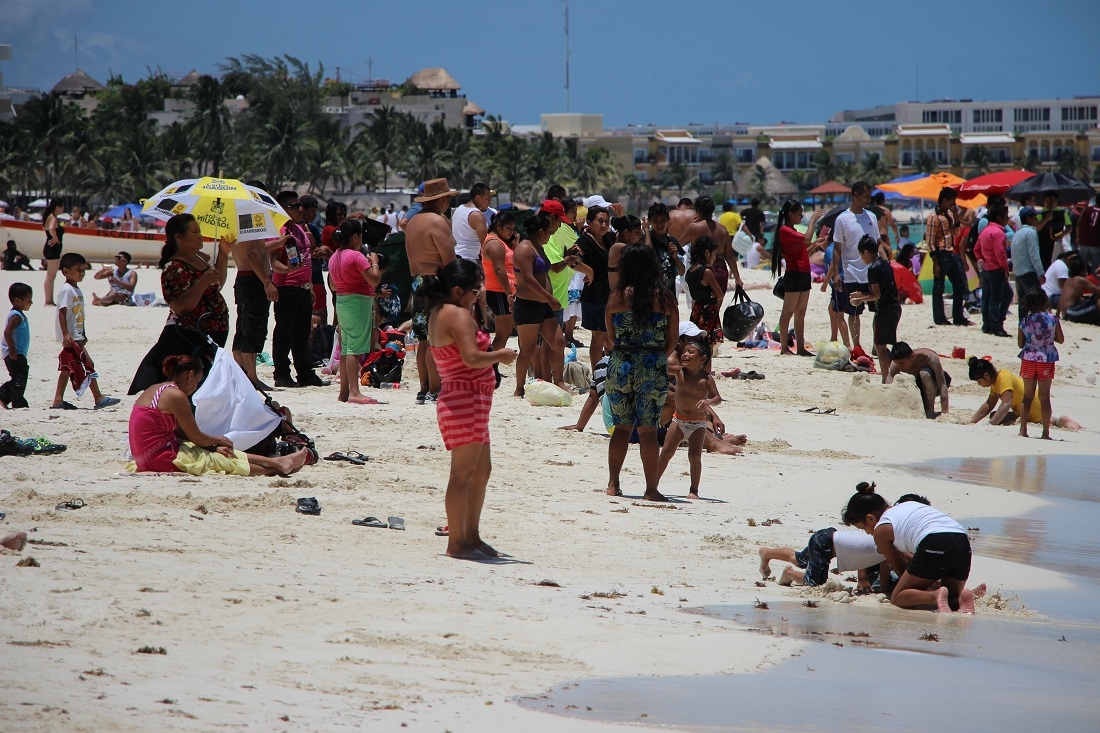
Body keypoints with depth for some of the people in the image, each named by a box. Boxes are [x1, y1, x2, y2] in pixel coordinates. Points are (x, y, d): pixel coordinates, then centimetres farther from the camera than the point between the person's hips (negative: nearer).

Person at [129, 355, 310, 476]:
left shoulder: (155, 390, 14)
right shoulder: (176, 396, -16)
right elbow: (197, 438, -11)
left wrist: (213, 445, 7)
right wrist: (218, 441, 10)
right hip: (162, 459, -9)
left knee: (219, 452, 15)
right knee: (227, 461, 3)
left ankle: (276, 462, 18)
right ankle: (277, 467, 11)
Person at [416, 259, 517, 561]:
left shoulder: (437, 314, 14)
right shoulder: (459, 315, -16)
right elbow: (471, 358, -26)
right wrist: (501, 355, -10)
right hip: (467, 399, -11)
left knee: (482, 469, 18)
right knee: (463, 472, -7)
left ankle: (471, 536, 25)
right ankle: (457, 543, -5)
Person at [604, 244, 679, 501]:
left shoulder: (616, 297, -2)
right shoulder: (665, 298, -4)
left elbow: (611, 336, 7)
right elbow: (672, 341, 1)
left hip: (620, 364, 1)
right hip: (654, 368, -1)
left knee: (622, 426, 13)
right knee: (648, 429, 2)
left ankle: (613, 484, 14)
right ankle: (651, 488, 2)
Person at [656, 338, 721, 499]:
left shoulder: (706, 378, -11)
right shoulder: (679, 372, -3)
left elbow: (718, 398, -13)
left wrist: (709, 401, -33)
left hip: (698, 423, -3)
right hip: (678, 419, 3)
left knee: (695, 456, -8)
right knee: (666, 452, 1)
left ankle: (694, 489, 4)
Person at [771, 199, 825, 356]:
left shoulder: (792, 231, 19)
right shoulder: (785, 230, -12)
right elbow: (806, 239, -24)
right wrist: (812, 220, -14)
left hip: (803, 275, 10)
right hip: (794, 274, -10)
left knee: (800, 313, 9)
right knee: (788, 312, -6)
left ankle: (800, 348, 11)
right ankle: (784, 347, -5)